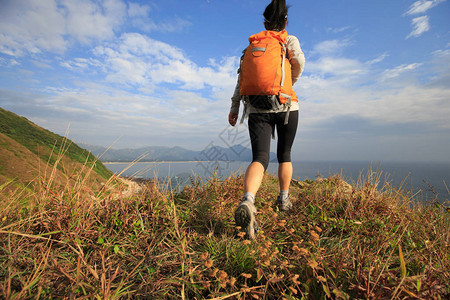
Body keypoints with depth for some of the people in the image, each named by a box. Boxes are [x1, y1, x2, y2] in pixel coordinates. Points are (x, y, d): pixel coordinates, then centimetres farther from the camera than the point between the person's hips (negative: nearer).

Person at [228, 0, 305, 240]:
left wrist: (234, 107, 7)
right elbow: (298, 60, -9)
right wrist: (291, 83, 9)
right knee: (284, 154, 18)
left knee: (260, 158, -11)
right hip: (286, 106, -1)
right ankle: (284, 199, 26)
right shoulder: (290, 40, 12)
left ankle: (247, 202, -38)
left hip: (257, 108, 1)